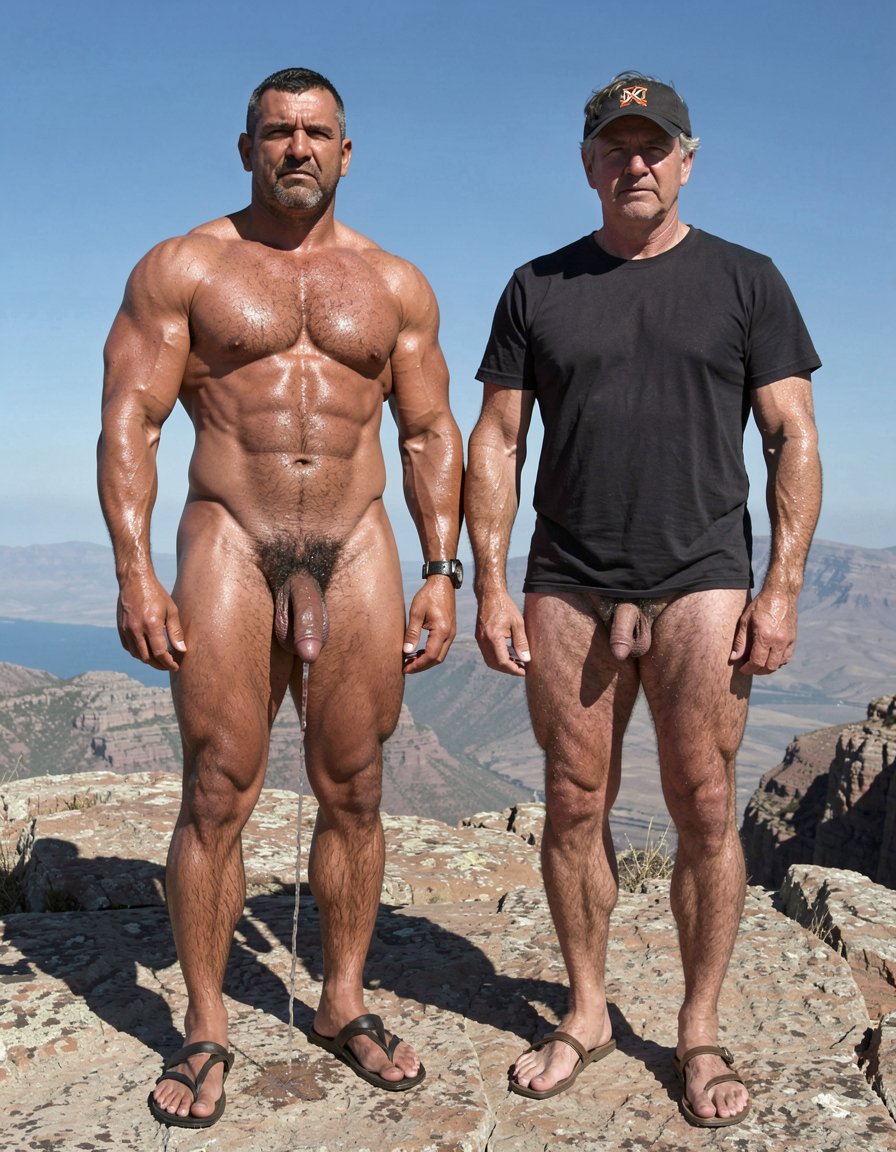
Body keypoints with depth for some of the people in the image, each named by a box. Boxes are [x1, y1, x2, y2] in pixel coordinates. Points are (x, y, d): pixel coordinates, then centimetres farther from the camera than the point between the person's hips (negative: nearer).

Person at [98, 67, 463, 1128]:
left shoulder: (395, 285, 13)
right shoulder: (181, 269, 6)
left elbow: (429, 434, 12)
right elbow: (128, 421, -1)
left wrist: (441, 574, 4)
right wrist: (133, 571, -11)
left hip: (356, 552, 3)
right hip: (228, 544, -2)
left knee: (353, 794, 6)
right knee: (217, 795, -1)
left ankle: (343, 1005, 23)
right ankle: (204, 1030, 15)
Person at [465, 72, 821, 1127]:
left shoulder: (745, 281, 8)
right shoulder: (538, 288, 12)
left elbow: (794, 442, 4)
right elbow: (495, 444, 9)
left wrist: (781, 589, -6)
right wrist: (489, 585, 0)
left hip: (700, 582, -1)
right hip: (566, 588, 2)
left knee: (704, 811, 1)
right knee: (574, 804, 7)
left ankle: (699, 1029, 18)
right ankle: (586, 1013, 24)